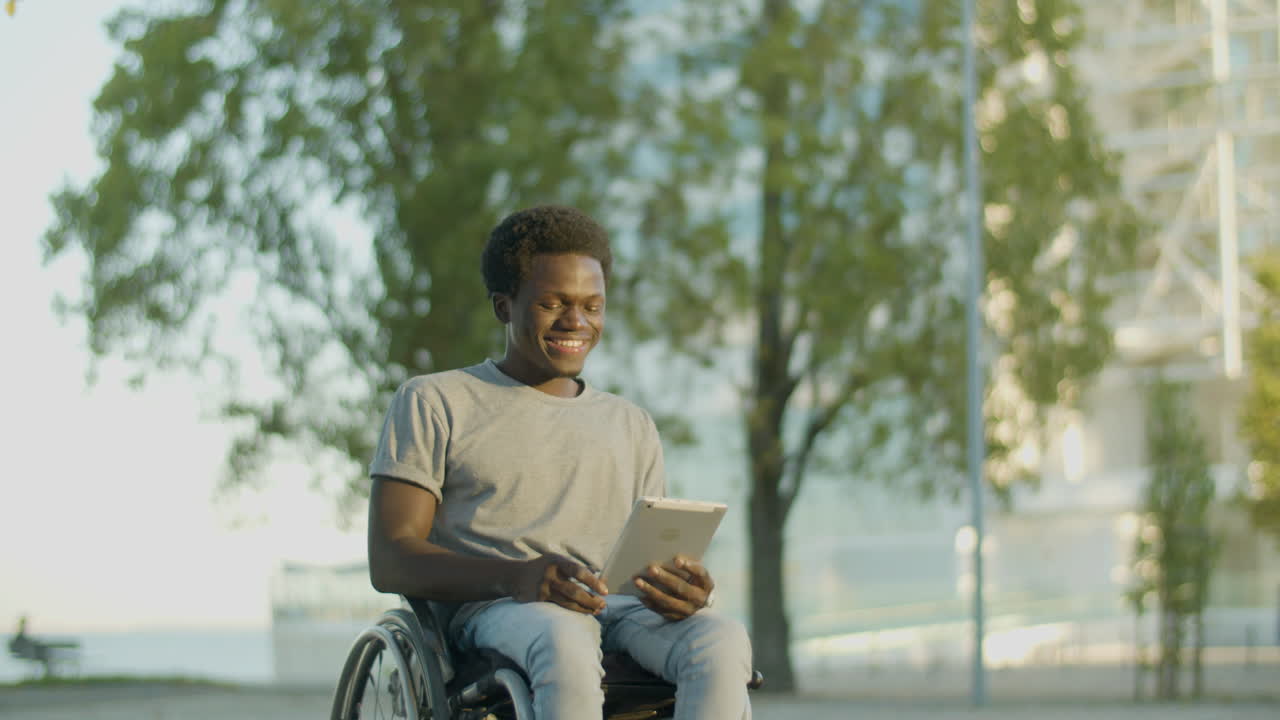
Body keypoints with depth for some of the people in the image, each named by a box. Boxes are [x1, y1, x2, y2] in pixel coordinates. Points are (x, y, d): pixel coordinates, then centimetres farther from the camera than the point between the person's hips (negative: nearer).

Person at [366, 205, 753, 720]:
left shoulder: (632, 426, 28)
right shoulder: (433, 403, 14)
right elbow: (389, 560, 2)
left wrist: (682, 591, -8)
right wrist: (518, 576, -17)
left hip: (620, 608, 4)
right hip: (493, 608, -4)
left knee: (723, 640, -32)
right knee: (565, 647, -41)